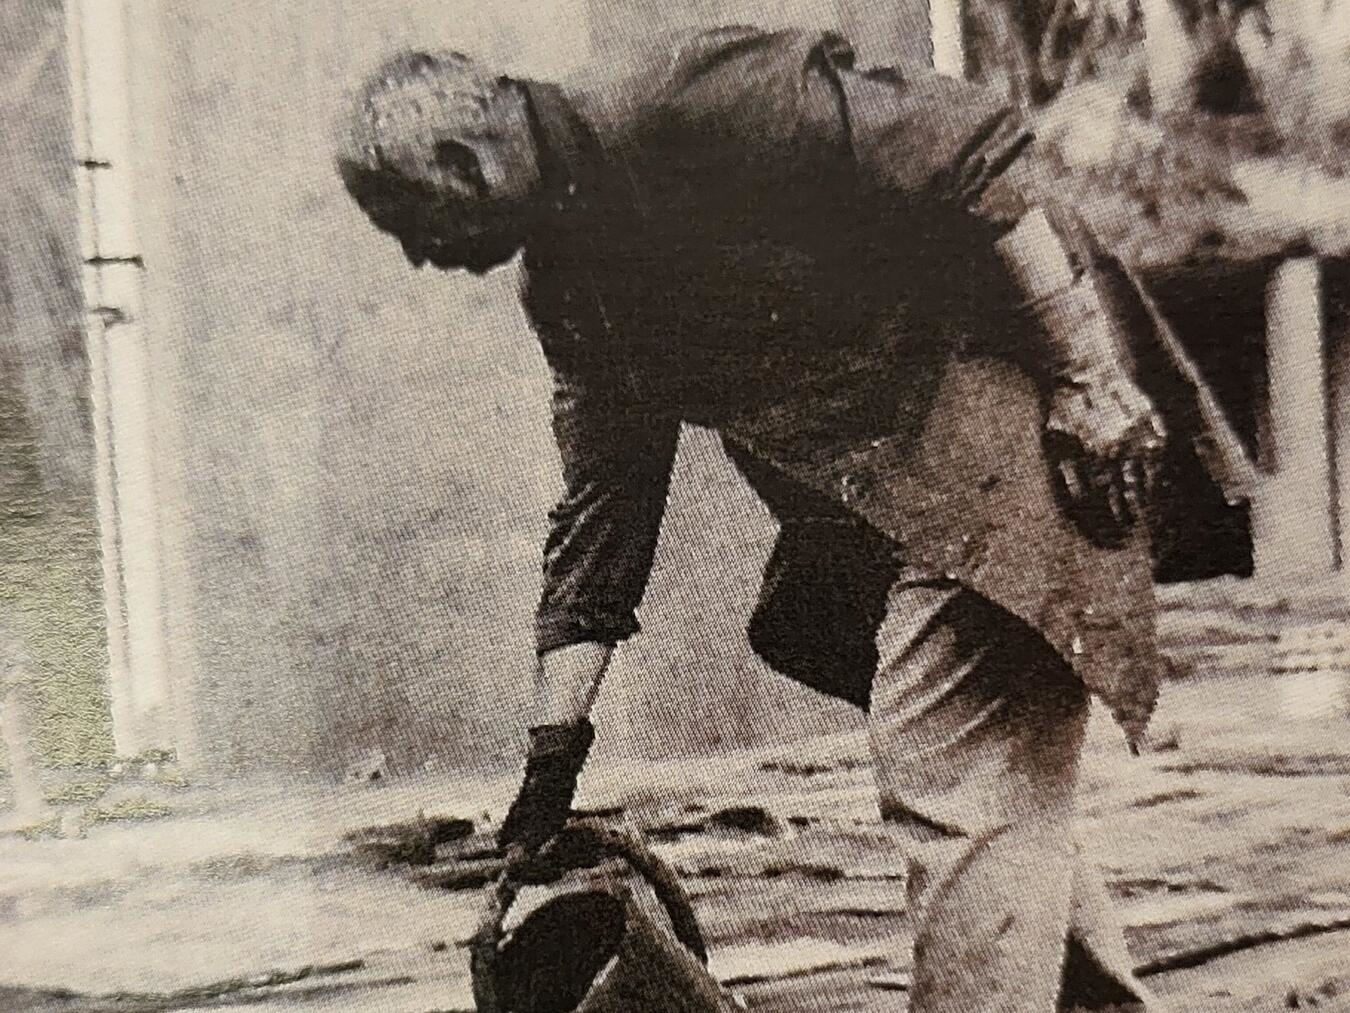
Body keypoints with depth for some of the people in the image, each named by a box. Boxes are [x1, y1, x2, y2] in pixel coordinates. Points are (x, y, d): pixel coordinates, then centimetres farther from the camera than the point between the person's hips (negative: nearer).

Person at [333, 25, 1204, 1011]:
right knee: (995, 772, 16)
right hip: (878, 492, 8)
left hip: (1002, 384, -8)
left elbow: (965, 151, -20)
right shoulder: (563, 281, 8)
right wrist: (554, 745, 10)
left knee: (954, 775, -10)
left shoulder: (690, 105, -18)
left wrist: (1092, 380, -20)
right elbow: (603, 500, 10)